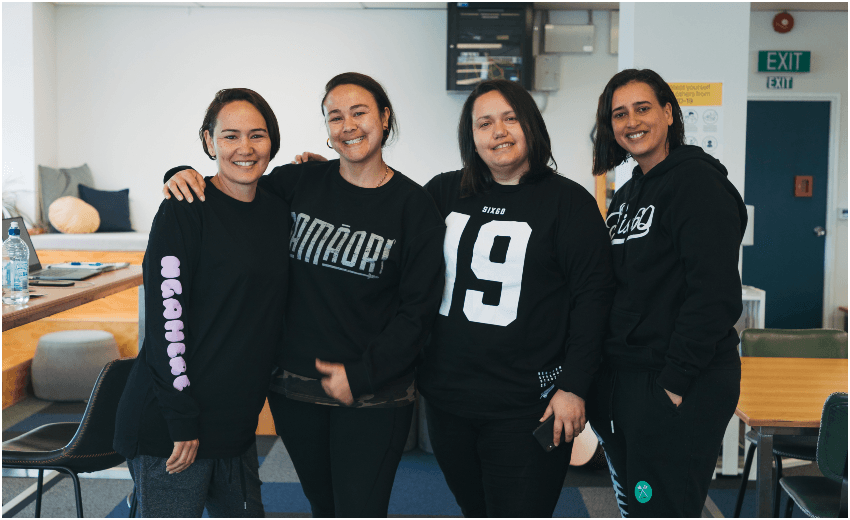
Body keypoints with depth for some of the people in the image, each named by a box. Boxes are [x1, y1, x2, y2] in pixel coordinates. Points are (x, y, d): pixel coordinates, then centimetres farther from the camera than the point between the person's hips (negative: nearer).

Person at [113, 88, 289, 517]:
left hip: (238, 424, 7)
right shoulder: (185, 210, -11)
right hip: (169, 428, -6)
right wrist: (183, 422, -18)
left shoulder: (278, 211, 9)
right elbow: (166, 316, -16)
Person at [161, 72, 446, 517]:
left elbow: (418, 309, -6)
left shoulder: (414, 206, -5)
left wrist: (361, 374, -11)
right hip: (294, 386, 3)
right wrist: (184, 177, -7)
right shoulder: (301, 183, 0)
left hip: (372, 394, -3)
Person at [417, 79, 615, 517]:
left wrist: (573, 387, -11)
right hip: (447, 397, 5)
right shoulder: (445, 193, 7)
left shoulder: (568, 201, -4)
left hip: (526, 408, -4)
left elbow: (592, 296, -7)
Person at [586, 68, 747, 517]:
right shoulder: (627, 195, 15)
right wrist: (607, 371, 12)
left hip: (680, 391, -9)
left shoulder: (697, 181, -12)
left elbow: (715, 294, -20)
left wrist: (676, 383, -21)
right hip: (622, 380, 9)